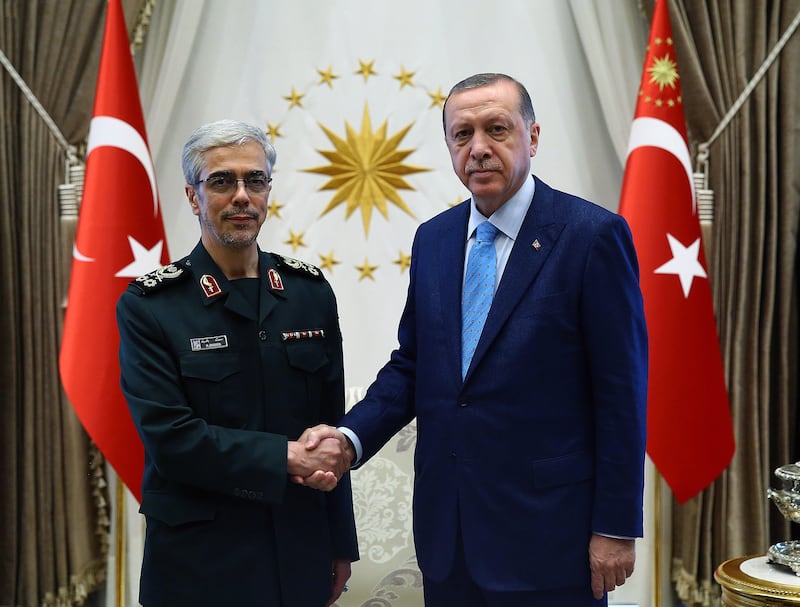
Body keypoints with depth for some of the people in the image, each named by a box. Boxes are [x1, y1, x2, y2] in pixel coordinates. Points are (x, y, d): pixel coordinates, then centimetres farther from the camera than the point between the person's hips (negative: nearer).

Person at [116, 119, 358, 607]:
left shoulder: (310, 291, 2)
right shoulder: (149, 306, -8)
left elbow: (331, 423, 5)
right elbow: (170, 438, -16)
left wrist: (341, 545, 8)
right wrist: (287, 457, -18)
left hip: (301, 550, 3)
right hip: (199, 561, -3)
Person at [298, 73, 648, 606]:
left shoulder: (592, 236, -10)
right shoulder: (432, 239, 8)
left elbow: (622, 392, -10)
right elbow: (411, 365, 11)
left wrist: (617, 528, -10)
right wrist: (351, 437, -7)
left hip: (547, 533, -5)